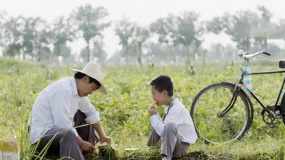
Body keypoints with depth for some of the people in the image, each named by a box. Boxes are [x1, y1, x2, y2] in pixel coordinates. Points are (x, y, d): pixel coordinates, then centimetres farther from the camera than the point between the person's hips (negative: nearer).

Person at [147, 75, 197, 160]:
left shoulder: (176, 109, -25)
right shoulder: (170, 106, 5)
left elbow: (163, 131, -32)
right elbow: (163, 124, 11)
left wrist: (153, 116, -19)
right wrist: (155, 116, -2)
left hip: (181, 147, -10)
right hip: (175, 141, 10)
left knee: (170, 126, -39)